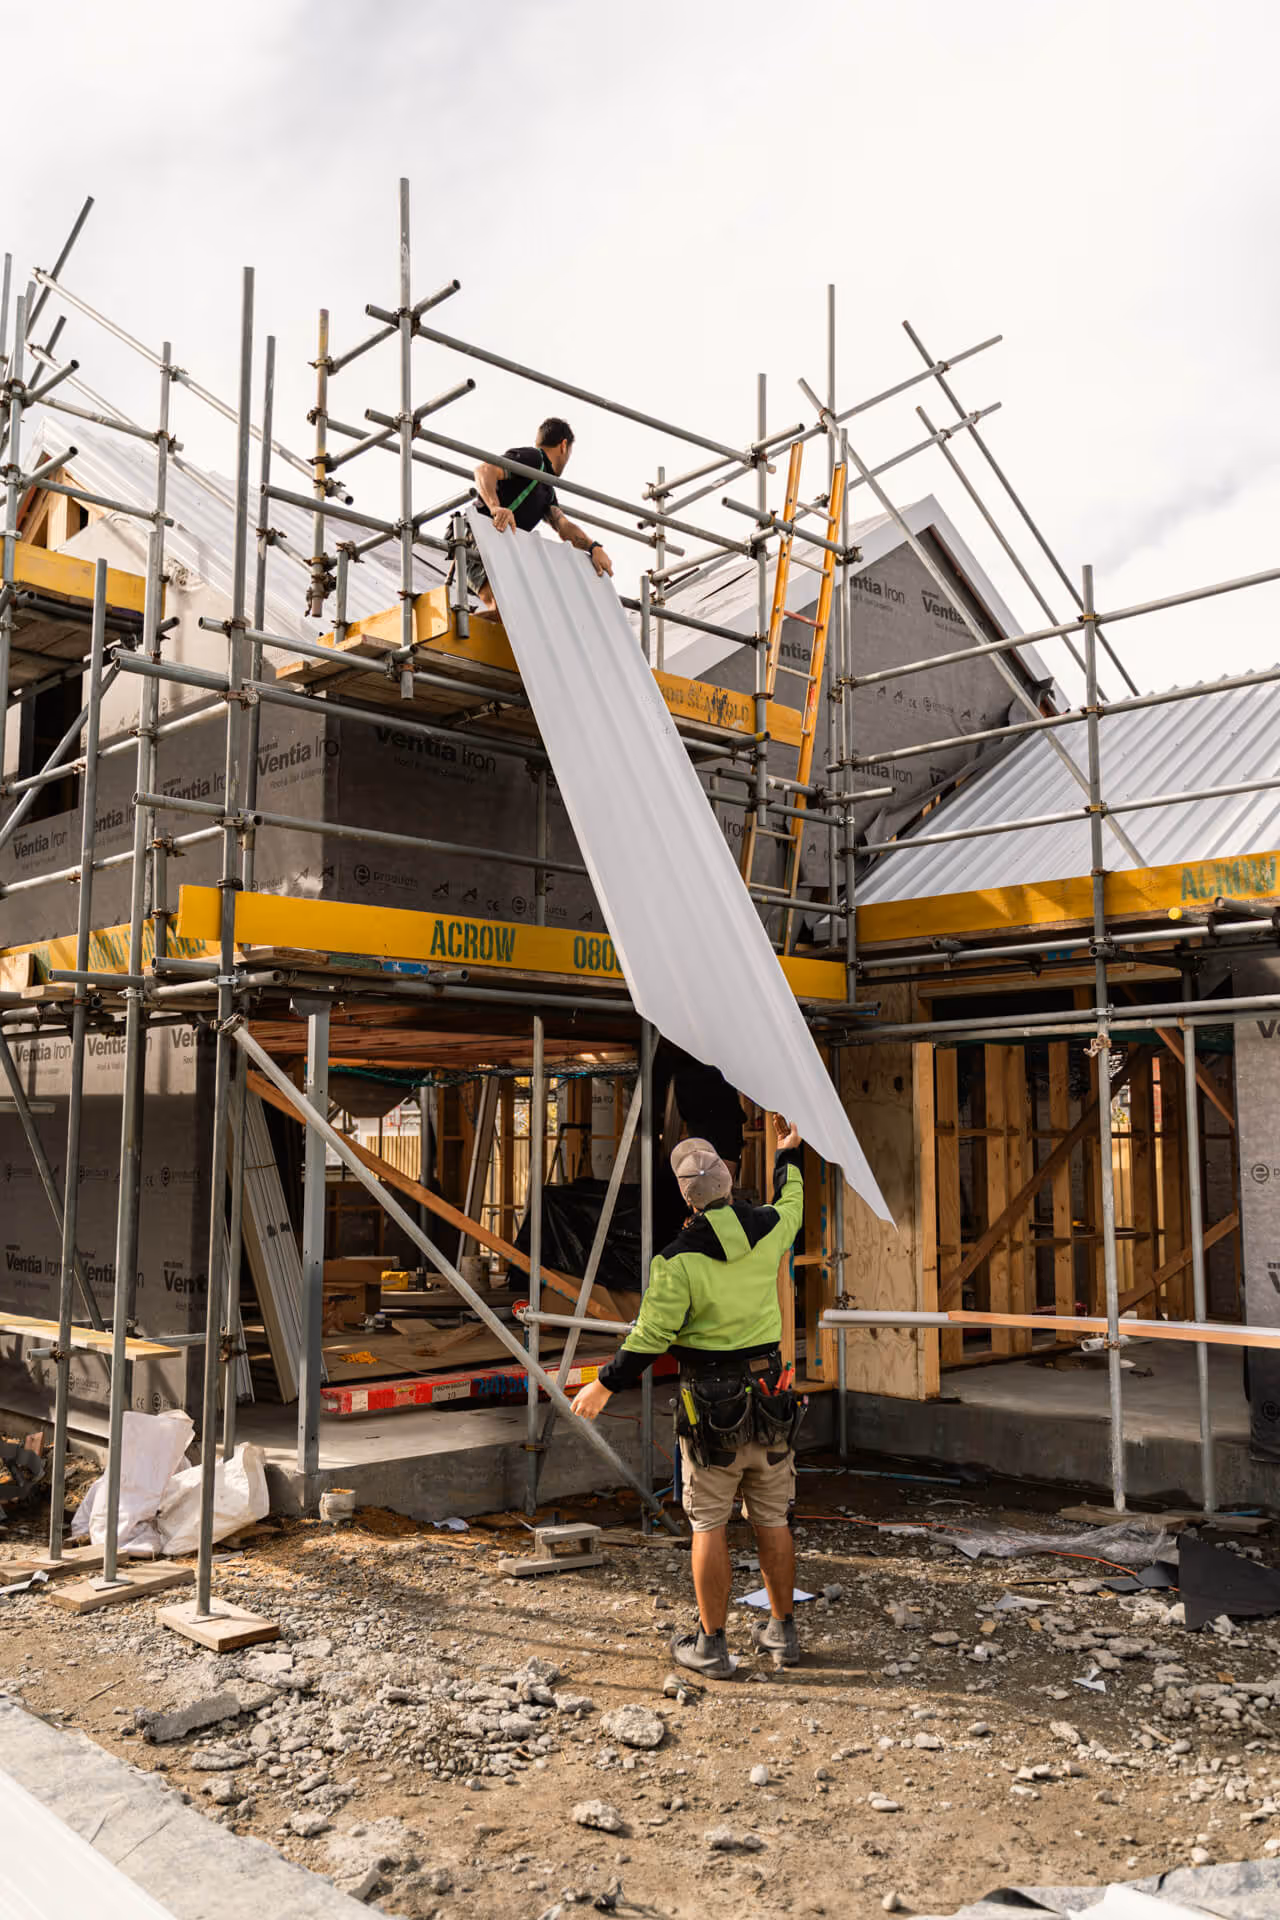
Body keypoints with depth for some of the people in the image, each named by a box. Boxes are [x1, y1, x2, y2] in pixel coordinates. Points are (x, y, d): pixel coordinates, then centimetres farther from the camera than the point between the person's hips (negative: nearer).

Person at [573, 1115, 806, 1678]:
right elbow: (791, 1206, 21)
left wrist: (605, 1385, -2)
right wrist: (788, 1154, 37)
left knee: (709, 1526, 7)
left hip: (710, 1407, -4)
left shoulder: (679, 1260, -17)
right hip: (770, 1399, 4)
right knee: (772, 1520, 15)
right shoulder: (768, 1230, -4)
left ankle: (710, 1645, 14)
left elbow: (650, 1338, -14)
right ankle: (783, 1632, 27)